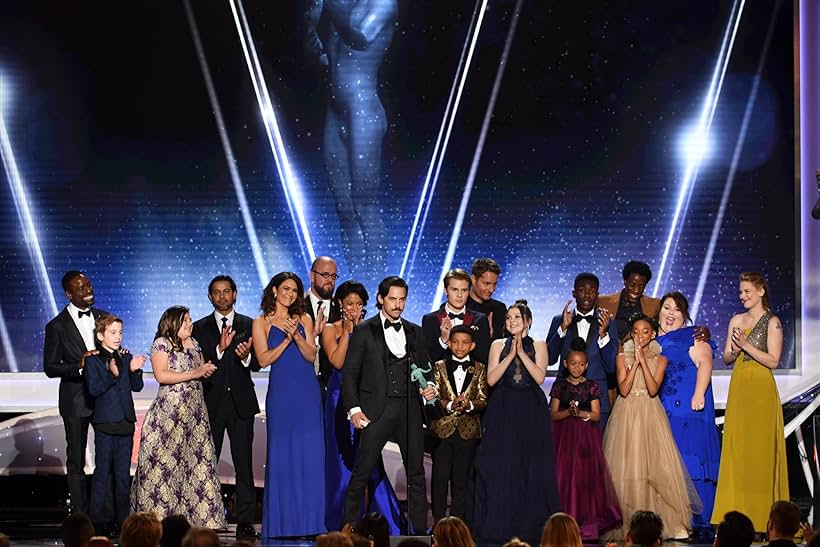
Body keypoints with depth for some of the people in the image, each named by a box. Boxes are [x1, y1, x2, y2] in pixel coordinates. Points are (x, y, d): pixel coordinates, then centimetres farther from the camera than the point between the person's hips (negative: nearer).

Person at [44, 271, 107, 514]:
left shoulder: (104, 317, 6)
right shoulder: (57, 326, -7)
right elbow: (50, 367, -6)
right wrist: (79, 365, -21)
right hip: (76, 400, -4)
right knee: (76, 460, 4)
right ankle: (80, 515, 10)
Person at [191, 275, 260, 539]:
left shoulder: (249, 325, 9)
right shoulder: (200, 328, 8)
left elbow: (257, 363, 1)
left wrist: (246, 356, -20)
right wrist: (220, 348, -18)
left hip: (241, 401, 0)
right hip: (212, 402, 0)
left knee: (244, 463, -4)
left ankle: (245, 522, -4)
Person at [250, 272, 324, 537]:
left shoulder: (303, 319, 12)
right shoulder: (261, 323, 5)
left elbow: (311, 355, 2)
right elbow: (263, 359, -4)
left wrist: (297, 336, -13)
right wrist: (287, 340, -13)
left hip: (308, 393, 2)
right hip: (281, 393, -2)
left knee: (310, 454, -1)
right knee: (282, 455, -2)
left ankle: (309, 520, 4)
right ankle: (283, 522, 3)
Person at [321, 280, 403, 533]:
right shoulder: (330, 329, 6)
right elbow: (337, 362, -9)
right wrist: (347, 331, -7)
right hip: (340, 399, -2)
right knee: (344, 460, -1)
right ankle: (343, 522, 5)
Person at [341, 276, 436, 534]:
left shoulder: (414, 332, 16)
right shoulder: (364, 331, 4)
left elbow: (424, 368, 22)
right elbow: (350, 374, 2)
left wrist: (429, 387, 0)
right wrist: (353, 409, -8)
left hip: (409, 409, 4)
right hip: (376, 411, -4)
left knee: (416, 473, 4)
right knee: (361, 473, -6)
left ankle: (420, 530, 9)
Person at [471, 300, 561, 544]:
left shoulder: (538, 345, 7)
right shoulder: (498, 345, 9)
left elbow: (540, 377, -7)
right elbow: (491, 379, -3)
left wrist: (522, 353, -12)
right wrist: (510, 355, -9)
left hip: (531, 413, -1)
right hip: (503, 412, 1)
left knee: (531, 467, -2)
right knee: (499, 467, -4)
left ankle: (530, 526, 2)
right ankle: (499, 527, -1)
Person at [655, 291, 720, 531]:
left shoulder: (692, 337, 1)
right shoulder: (655, 341, 20)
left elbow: (705, 362, -12)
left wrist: (698, 395, -22)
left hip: (689, 408, -6)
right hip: (663, 410, 6)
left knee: (690, 461, -10)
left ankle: (698, 520, -9)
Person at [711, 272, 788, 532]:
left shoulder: (772, 322, -4)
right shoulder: (736, 320, 13)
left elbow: (773, 361, -10)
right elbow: (726, 358, 13)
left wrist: (746, 345, -15)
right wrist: (734, 351, -8)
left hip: (761, 389, -6)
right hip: (738, 386, 6)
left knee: (760, 448, -4)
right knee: (736, 448, 3)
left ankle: (761, 514, 2)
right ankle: (738, 511, 8)